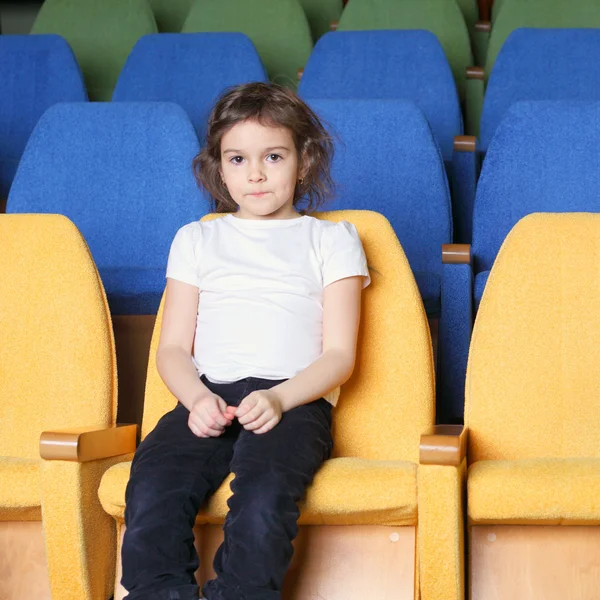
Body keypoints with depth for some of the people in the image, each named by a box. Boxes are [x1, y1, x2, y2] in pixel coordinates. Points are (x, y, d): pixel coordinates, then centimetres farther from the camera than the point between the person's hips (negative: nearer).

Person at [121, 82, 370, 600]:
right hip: (208, 397, 2)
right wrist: (197, 397, -7)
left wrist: (277, 398, -12)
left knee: (265, 487, -35)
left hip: (296, 398, -2)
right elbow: (173, 348, 16)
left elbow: (339, 354, 7)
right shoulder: (196, 240, 24)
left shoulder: (331, 239, 18)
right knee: (153, 483, -30)